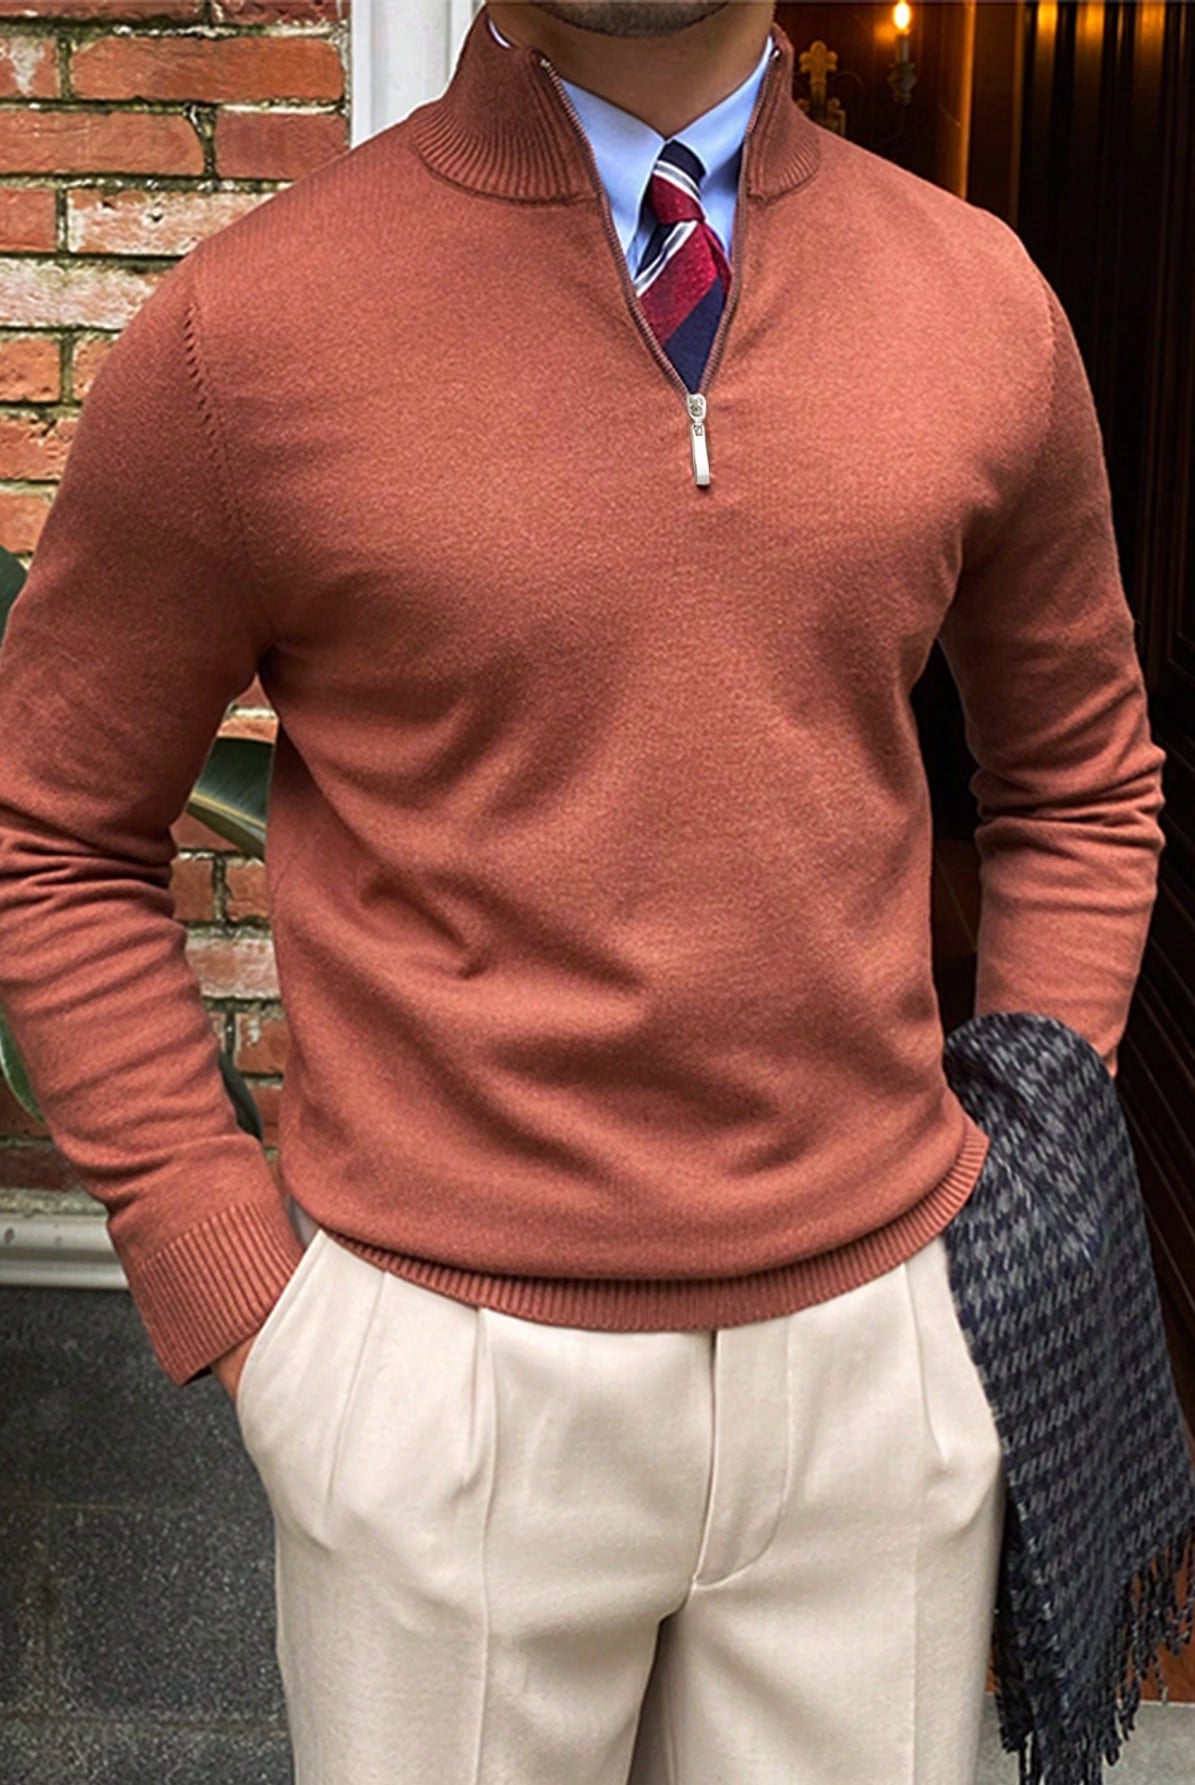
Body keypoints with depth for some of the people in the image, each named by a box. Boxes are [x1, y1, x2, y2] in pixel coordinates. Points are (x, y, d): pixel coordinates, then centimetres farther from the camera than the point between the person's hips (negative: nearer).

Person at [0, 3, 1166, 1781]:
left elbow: (1080, 782, 13)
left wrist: (1019, 1195, 5)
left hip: (886, 1352, 3)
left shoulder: (981, 297, 1)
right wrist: (230, 1294, -5)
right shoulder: (244, 330, -9)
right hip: (452, 1375, -2)